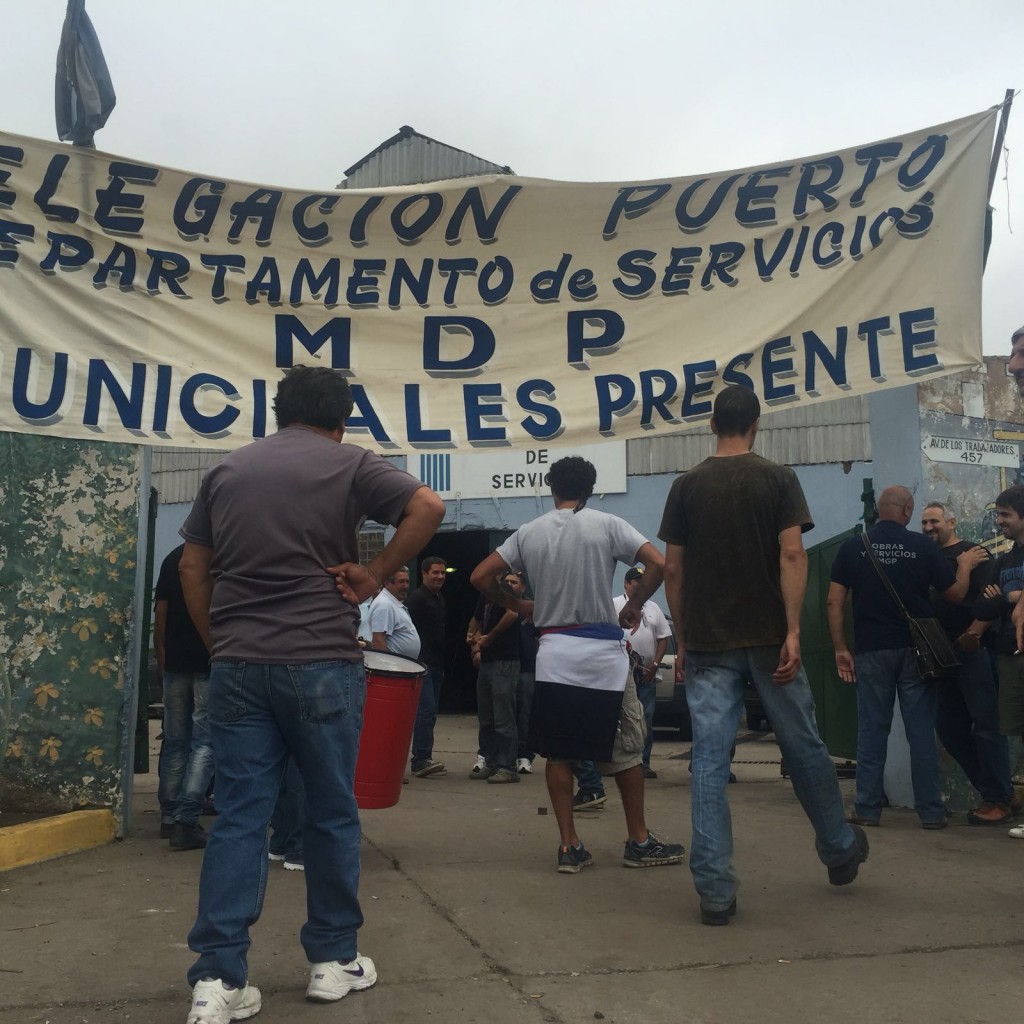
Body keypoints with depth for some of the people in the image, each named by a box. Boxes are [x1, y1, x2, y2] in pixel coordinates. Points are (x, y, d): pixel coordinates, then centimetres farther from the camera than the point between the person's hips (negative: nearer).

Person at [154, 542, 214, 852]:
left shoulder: (173, 558, 9)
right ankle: (186, 820, -10)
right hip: (212, 663, -4)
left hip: (175, 662, 5)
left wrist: (161, 658, 16)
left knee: (175, 742, 13)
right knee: (204, 743, -3)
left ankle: (169, 817, 19)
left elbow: (160, 614, 9)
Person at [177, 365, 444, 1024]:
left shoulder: (228, 469, 13)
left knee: (239, 816, 5)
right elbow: (429, 507, -13)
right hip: (321, 663, -3)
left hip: (237, 666, 4)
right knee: (332, 813, 9)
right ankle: (334, 961, 20)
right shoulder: (348, 463, 0)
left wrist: (220, 643, 16)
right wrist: (375, 576, -7)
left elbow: (193, 567, 13)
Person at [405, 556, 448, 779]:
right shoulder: (417, 598, -8)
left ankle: (421, 759, 13)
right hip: (422, 664, -9)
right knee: (426, 710, -14)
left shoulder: (440, 599, 19)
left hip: (436, 665, 9)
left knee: (429, 712, 9)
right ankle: (422, 759, -14)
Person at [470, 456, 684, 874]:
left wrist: (518, 606, 17)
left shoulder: (528, 533, 5)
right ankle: (639, 842, 19)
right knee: (626, 749, 11)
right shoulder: (607, 525, -2)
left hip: (554, 653, 2)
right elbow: (658, 563, -12)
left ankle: (569, 846, 11)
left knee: (559, 754, 9)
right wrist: (635, 604, 2)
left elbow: (480, 577, 4)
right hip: (602, 651, -2)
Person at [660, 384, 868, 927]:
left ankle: (715, 891, 1)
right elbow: (792, 555, -11)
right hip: (767, 637, 0)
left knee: (709, 763, 1)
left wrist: (682, 640, 10)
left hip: (707, 644, 1)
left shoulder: (685, 486, 4)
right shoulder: (778, 479, 0)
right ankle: (840, 851, 36)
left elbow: (672, 569, 3)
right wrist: (792, 632, -12)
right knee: (804, 748, 16)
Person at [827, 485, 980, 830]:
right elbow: (955, 594, 5)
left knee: (872, 730, 7)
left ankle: (868, 808, 10)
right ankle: (930, 811, 11)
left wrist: (840, 649, 3)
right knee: (921, 731, 6)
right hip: (915, 650, 0)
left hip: (871, 650, 1)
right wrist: (965, 565, 23)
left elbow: (834, 602, -4)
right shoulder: (923, 546, -4)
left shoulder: (853, 547, -2)